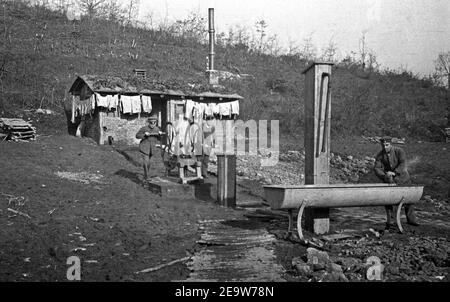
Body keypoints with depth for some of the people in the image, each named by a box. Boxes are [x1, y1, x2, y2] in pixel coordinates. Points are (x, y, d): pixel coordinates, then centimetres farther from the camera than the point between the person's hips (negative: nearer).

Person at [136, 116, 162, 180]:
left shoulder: (157, 129, -1)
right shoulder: (144, 128, -14)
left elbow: (159, 139, 5)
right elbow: (137, 136, -8)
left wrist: (160, 134, -15)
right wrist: (145, 135, -23)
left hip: (152, 148, 5)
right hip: (144, 148, -5)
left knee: (147, 161, 23)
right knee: (146, 162, -15)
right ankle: (146, 177, -5)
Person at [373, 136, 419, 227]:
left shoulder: (399, 151, -14)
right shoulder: (380, 155, -8)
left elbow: (402, 164, -24)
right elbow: (376, 169, -17)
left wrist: (394, 172, -39)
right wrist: (384, 176, -35)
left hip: (402, 179, -1)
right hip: (389, 180, 1)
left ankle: (411, 219, 20)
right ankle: (389, 221, 2)